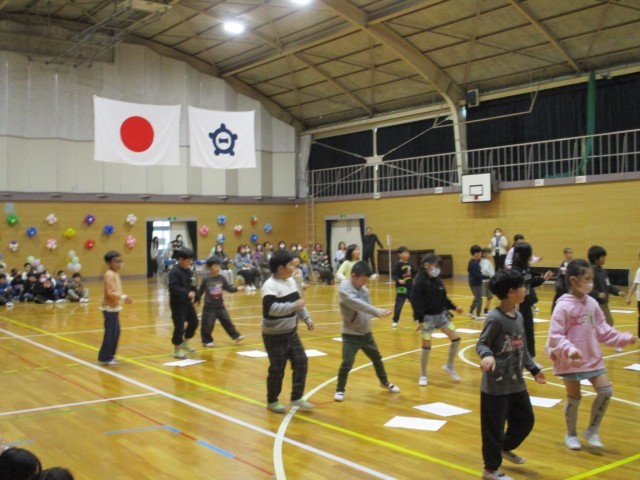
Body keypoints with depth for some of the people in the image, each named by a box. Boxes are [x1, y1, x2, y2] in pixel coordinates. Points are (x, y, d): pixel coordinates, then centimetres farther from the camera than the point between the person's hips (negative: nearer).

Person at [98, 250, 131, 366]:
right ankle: (105, 357, 3)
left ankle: (110, 355, 24)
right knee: (110, 333, -5)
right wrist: (123, 297, -27)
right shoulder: (110, 275, -17)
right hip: (110, 308, -10)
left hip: (114, 308, 10)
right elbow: (110, 293, -24)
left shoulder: (115, 274, 13)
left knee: (116, 332, 14)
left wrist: (122, 298, 12)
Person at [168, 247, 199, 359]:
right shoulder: (174, 272, -17)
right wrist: (187, 293, -32)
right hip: (177, 304, -8)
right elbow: (173, 288, -27)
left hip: (187, 302, 8)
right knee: (179, 327, -3)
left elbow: (192, 285, 14)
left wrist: (193, 294, -5)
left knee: (194, 322, 15)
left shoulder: (189, 271, 8)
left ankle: (185, 343, 34)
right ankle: (177, 351, 10)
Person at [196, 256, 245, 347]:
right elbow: (200, 291, 0)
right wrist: (197, 300, 5)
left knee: (227, 321, 10)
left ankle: (236, 336, 17)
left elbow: (228, 288, 4)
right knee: (207, 324, 1)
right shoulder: (206, 279, -9)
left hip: (220, 306, 4)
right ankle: (207, 341, 15)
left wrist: (237, 289, -9)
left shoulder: (221, 278, 0)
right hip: (209, 307, -3)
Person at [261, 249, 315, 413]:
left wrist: (307, 318, 11)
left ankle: (296, 398, 18)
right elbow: (270, 308, -35)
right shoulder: (270, 286, -22)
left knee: (301, 361, 7)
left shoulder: (290, 281, 6)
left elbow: (297, 302, 19)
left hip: (291, 332, 8)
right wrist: (294, 306, -36)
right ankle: (272, 401, 22)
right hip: (275, 336, -8)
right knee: (277, 369, 2)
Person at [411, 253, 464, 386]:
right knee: (426, 346, 0)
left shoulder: (438, 280, 6)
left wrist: (454, 307, 12)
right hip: (428, 317, -7)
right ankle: (423, 375, 15)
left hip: (441, 315, 7)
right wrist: (420, 320, -22)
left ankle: (449, 366, 19)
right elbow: (417, 302, -19)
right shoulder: (420, 282, -15)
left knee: (456, 338, 2)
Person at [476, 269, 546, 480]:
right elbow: (481, 344, -17)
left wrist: (534, 369, 21)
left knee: (526, 420, 21)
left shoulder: (519, 317, 6)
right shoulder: (495, 318, -20)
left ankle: (505, 448, 46)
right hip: (495, 385, -8)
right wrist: (487, 356, -37)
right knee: (494, 427, 4)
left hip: (516, 383, 8)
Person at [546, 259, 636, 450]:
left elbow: (602, 330, 9)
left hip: (592, 358, 6)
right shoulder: (563, 306, -18)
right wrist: (569, 349, -34)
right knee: (574, 397, 7)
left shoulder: (592, 303, 1)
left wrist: (624, 338, 3)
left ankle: (592, 430, 21)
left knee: (606, 391, 2)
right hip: (571, 360, -6)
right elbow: (555, 335, -20)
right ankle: (571, 435, 29)